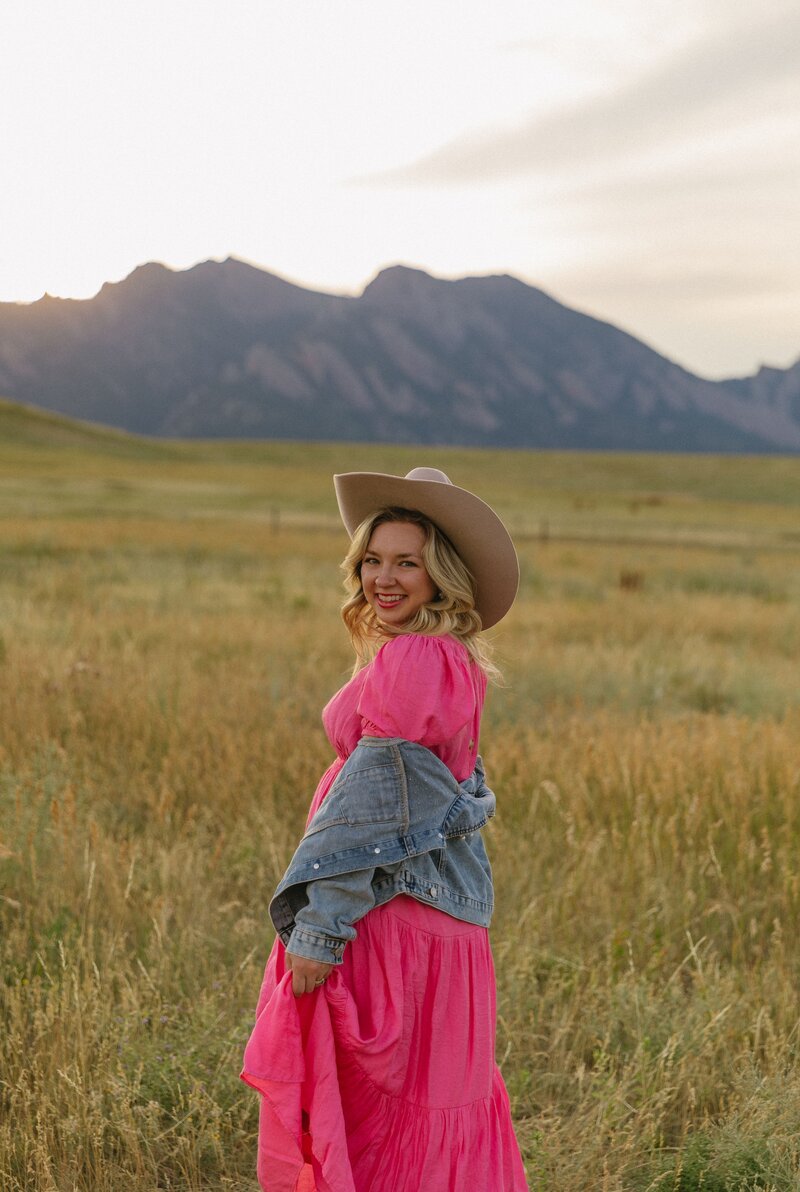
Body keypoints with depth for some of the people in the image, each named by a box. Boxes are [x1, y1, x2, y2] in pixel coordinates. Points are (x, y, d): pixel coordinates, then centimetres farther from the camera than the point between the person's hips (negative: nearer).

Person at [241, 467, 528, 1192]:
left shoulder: (413, 660, -16)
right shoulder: (454, 660, 14)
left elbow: (379, 804, -20)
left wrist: (319, 926, -18)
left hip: (392, 912, -10)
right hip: (443, 915, 10)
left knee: (366, 1113, 0)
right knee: (434, 1115, 18)